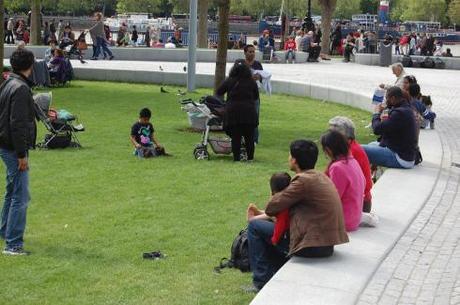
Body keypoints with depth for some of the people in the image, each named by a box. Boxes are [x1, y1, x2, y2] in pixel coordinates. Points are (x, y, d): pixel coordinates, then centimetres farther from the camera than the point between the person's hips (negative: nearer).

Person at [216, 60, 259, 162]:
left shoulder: (229, 81, 1)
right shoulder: (251, 82, 3)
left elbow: (219, 93, 11)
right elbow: (256, 97, 13)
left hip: (233, 112, -1)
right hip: (249, 112, 1)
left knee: (235, 136, 3)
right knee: (249, 136, 8)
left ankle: (236, 157, 2)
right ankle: (250, 157, 13)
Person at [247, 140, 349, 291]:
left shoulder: (304, 180, -17)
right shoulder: (321, 177, 11)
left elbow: (271, 208, -11)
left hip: (311, 246, -9)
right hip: (327, 245, 9)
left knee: (254, 226, 3)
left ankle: (261, 282, 8)